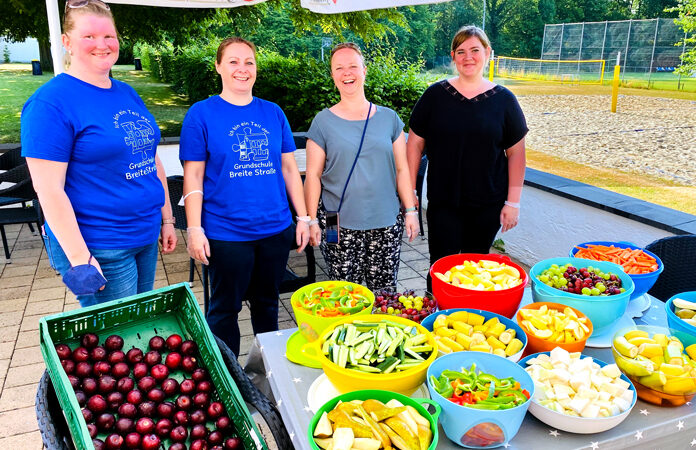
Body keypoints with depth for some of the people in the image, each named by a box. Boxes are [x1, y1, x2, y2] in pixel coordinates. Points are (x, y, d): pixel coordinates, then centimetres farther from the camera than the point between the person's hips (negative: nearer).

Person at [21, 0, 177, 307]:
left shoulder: (128, 94, 10)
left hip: (146, 236, 7)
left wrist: (166, 218, 14)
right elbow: (49, 189, -16)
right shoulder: (50, 102, -12)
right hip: (99, 249, -7)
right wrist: (79, 259, -20)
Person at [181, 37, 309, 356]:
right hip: (226, 232, -3)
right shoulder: (201, 114, -3)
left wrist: (303, 217, 6)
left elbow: (289, 168, 9)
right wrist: (194, 229, -11)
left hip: (276, 228, 4)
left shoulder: (273, 113, 7)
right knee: (225, 307, 10)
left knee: (267, 302, 18)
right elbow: (193, 176, -5)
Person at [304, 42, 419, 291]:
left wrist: (411, 211, 6)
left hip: (386, 223, 2)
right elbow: (313, 175, 1)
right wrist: (312, 220, -2)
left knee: (385, 290, 6)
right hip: (339, 226, -1)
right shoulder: (323, 121, 2)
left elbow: (402, 169, 10)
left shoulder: (388, 117, 7)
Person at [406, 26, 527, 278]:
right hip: (442, 203, -1)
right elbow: (415, 145, 2)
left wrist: (513, 202, 0)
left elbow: (516, 153, 3)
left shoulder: (503, 99, 1)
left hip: (488, 205, 1)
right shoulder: (435, 95, -1)